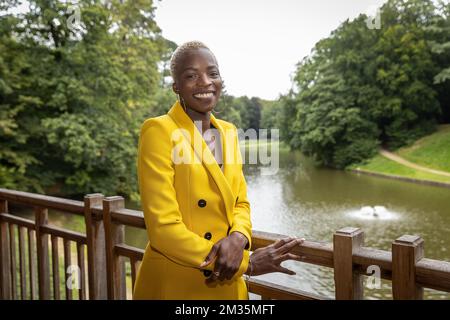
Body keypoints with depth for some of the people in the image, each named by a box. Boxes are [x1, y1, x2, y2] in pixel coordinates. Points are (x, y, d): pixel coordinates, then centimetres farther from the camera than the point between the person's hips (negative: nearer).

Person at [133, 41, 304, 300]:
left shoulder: (229, 132, 4)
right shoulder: (159, 131, -16)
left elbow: (240, 204, 7)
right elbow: (163, 228, -21)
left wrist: (237, 238, -16)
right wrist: (247, 264, -18)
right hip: (175, 286, -5)